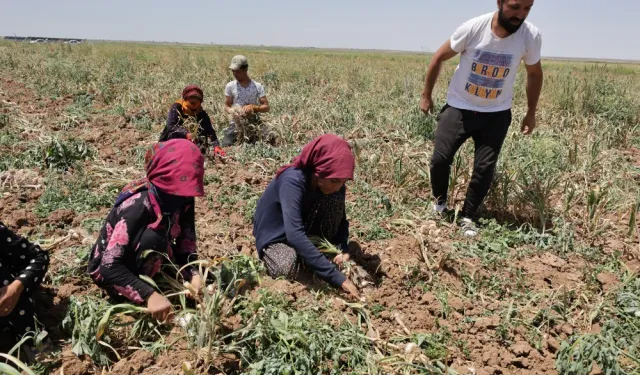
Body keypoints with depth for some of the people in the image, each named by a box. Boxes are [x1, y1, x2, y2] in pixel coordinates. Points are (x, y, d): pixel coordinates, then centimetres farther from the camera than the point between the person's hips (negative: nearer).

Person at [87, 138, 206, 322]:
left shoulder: (184, 199, -15)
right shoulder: (137, 206, -34)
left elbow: (186, 241, -11)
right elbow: (109, 267, -37)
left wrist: (194, 273, -29)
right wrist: (149, 295, -46)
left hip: (146, 263, 7)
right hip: (109, 270, -6)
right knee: (152, 238, -35)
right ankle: (133, 299, -16)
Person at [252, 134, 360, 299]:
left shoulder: (333, 184, -18)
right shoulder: (293, 181, -37)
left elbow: (340, 219, -6)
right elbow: (294, 234, -47)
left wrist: (343, 249, -28)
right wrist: (337, 278, -50)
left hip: (305, 227, 5)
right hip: (275, 234, -5)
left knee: (335, 198, -20)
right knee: (287, 268, -36)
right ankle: (273, 253, 0)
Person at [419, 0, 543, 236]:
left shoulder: (531, 36, -15)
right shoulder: (473, 28, -20)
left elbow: (534, 74, 5)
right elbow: (439, 58, -5)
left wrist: (531, 113, 8)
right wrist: (426, 96, 0)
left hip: (496, 113, 1)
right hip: (459, 107, -1)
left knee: (485, 168, -3)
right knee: (440, 159, -6)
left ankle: (467, 217, 15)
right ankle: (439, 203, 21)